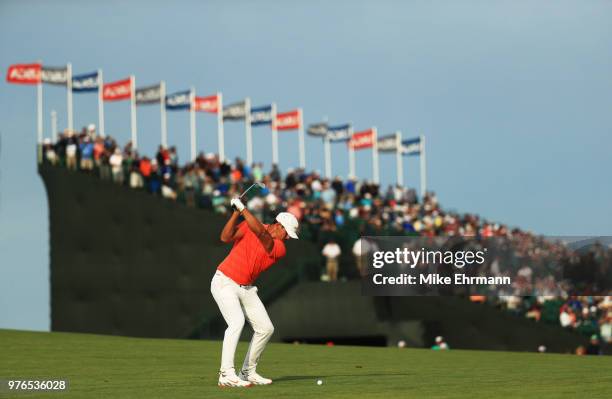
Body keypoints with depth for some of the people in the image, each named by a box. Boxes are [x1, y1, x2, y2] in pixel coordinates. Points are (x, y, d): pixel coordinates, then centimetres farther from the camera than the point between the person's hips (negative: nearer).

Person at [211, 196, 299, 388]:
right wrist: (236, 212, -25)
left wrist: (243, 208, -26)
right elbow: (225, 237, -17)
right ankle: (227, 375, -30)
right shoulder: (249, 226, -6)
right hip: (225, 283, -5)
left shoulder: (279, 248, -6)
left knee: (266, 328, 3)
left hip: (246, 289, 5)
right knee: (237, 321, -25)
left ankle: (248, 372, 18)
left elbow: (261, 233, -24)